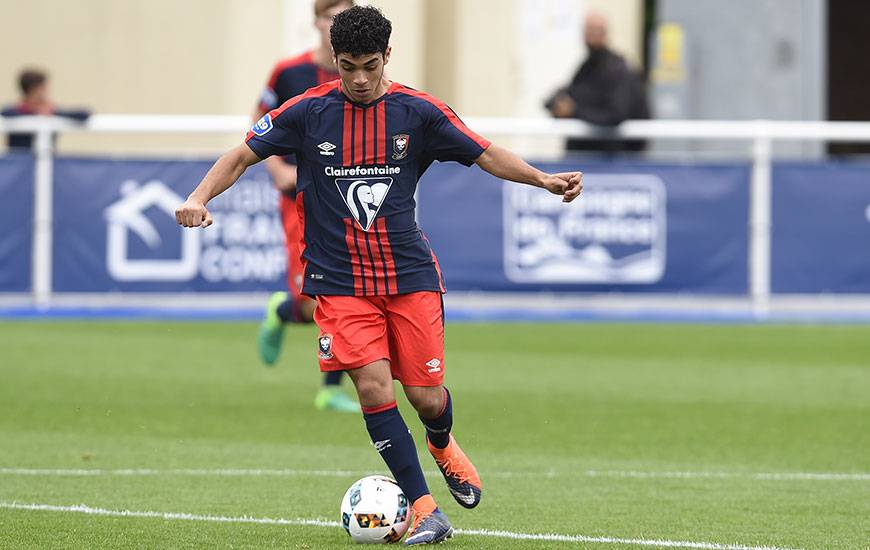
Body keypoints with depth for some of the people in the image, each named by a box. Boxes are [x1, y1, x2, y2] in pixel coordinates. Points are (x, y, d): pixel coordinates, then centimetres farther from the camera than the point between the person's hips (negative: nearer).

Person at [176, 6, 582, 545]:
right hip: (340, 281, -1)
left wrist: (542, 179, -11)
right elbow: (243, 155, 3)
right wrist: (200, 197, -12)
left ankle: (443, 445, 37)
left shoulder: (417, 111, -2)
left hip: (410, 275, 1)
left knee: (427, 397, -1)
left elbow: (485, 154, 3)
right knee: (373, 387, -17)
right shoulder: (307, 112, -3)